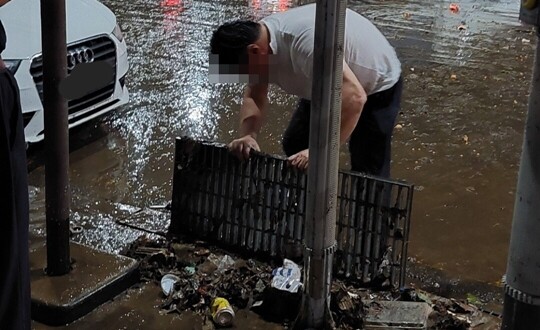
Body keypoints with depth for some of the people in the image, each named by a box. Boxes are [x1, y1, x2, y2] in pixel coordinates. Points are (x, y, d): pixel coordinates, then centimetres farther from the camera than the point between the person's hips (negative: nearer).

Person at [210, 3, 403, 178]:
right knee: (294, 146, 10)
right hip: (329, 87, 8)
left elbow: (354, 98, -46)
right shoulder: (258, 39, -13)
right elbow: (254, 96, -2)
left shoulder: (305, 41, -42)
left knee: (367, 174, -9)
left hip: (377, 86, -8)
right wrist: (248, 135, -22)